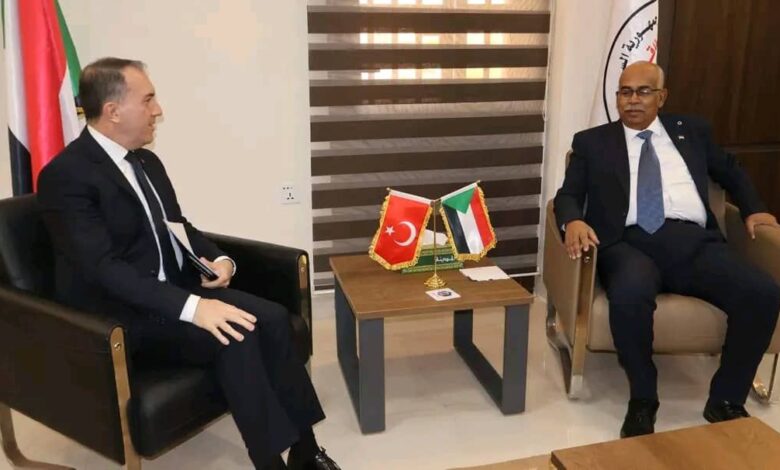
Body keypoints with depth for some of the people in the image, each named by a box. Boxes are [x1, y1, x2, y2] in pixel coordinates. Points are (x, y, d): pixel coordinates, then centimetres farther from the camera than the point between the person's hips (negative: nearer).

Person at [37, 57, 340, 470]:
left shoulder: (147, 162, 12)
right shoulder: (65, 176, -15)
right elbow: (103, 268, -25)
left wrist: (220, 259, -3)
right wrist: (191, 307, -34)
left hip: (175, 292, 8)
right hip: (120, 316, -7)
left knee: (271, 318, -15)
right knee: (233, 337, -28)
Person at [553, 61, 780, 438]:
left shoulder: (691, 131, 23)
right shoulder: (592, 142, 16)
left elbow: (730, 171, 35)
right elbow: (568, 195, 7)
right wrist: (573, 221, -17)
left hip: (693, 241, 3)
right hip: (630, 243, -3)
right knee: (629, 296, -37)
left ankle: (726, 399, -2)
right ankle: (643, 400, -12)